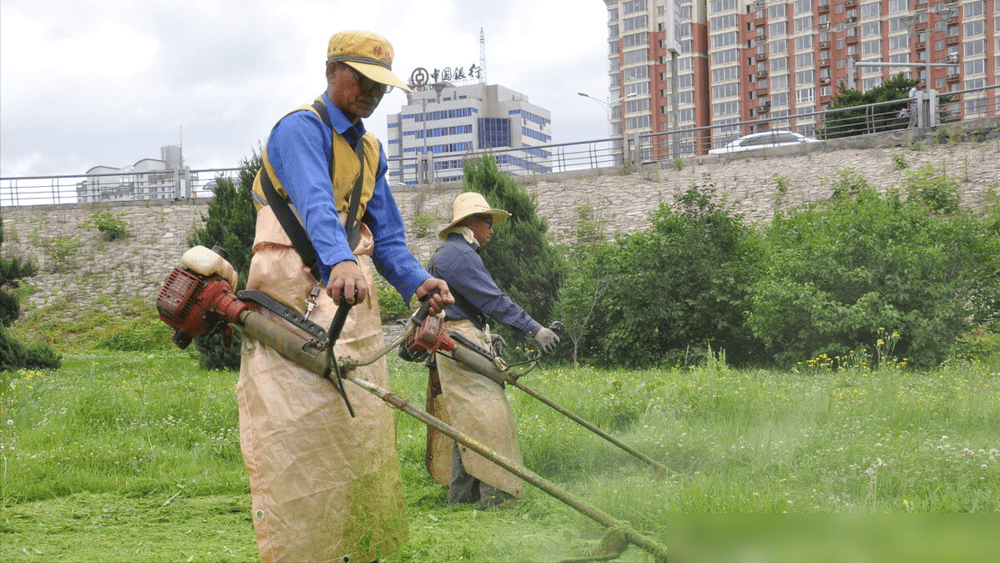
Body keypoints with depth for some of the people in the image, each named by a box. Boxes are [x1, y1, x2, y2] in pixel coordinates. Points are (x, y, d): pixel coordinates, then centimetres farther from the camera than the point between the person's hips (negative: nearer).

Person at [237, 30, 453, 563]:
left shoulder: (370, 149, 21)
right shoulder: (301, 128, -7)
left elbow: (386, 236, 16)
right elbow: (314, 203, -27)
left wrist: (417, 281, -4)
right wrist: (339, 262, -46)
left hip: (351, 300, 8)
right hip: (294, 296, -8)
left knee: (360, 430, 7)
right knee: (298, 429, -13)